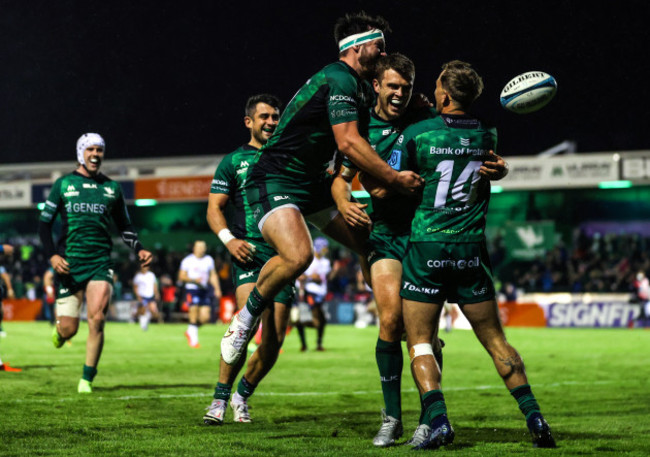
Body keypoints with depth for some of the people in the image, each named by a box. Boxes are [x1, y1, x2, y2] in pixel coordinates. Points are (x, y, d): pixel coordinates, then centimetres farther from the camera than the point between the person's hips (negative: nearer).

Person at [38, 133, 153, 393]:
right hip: (69, 264, -1)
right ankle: (58, 329, 38)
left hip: (100, 262, 1)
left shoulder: (112, 188, 13)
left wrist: (139, 250, 3)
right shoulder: (63, 184, 7)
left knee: (97, 320, -18)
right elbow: (44, 223, 7)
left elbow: (124, 227, 21)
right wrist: (52, 255, -7)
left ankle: (87, 379, -4)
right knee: (68, 330, -2)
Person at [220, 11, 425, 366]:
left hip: (314, 183, 10)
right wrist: (395, 179, -23)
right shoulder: (339, 79, -17)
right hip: (274, 181, -10)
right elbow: (348, 142, -27)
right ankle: (245, 319, -11)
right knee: (297, 255, -32)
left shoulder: (359, 87, 15)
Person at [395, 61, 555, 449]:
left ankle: (437, 419, -15)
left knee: (419, 342, 3)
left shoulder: (415, 134, -7)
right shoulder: (488, 137, 5)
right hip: (472, 249, 3)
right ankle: (534, 416, -1)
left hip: (426, 248, -3)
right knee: (495, 340, 10)